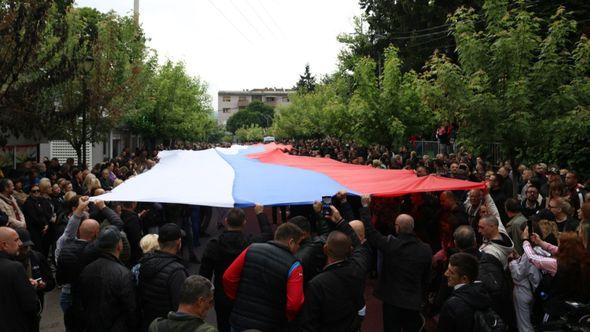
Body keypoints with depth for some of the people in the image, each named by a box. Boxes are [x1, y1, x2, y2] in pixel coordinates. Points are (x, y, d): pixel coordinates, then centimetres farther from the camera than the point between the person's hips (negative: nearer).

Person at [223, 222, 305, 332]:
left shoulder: (252, 250, -5)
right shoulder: (293, 266, -15)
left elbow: (228, 277, -3)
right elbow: (294, 305, -20)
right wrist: (285, 319, 1)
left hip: (239, 322, 3)